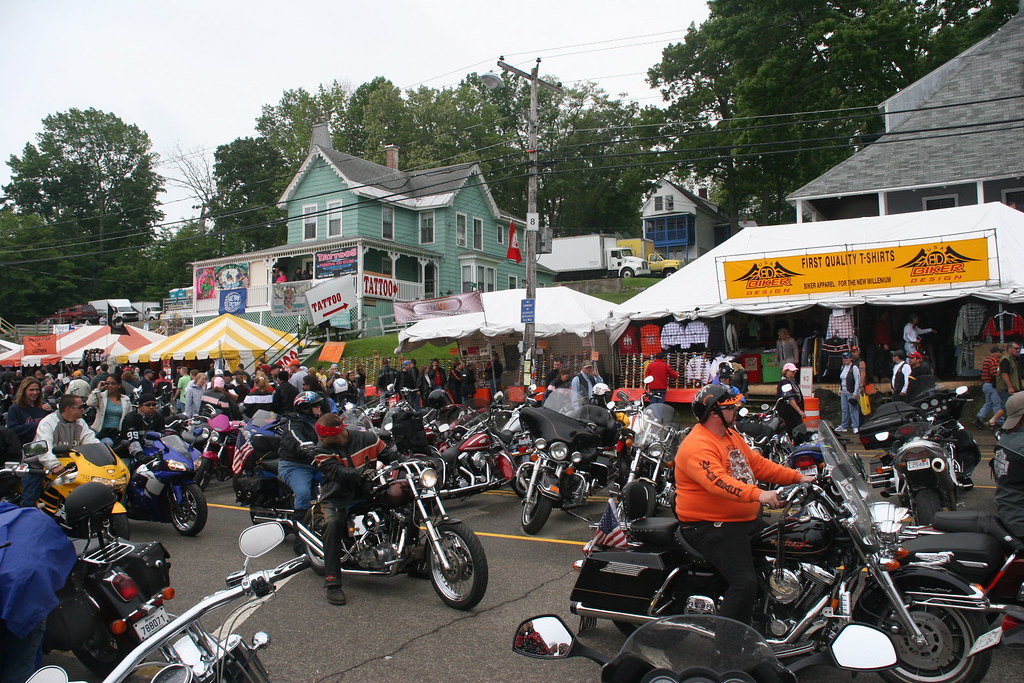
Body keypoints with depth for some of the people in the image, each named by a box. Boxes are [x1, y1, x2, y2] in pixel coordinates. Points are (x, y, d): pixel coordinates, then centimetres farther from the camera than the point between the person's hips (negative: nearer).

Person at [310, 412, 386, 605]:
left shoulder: (367, 439, 0)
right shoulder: (321, 450, -4)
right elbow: (338, 472, -20)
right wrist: (362, 472, -37)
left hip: (366, 495, 2)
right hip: (336, 498, -2)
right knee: (333, 524, -34)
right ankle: (332, 583, -29)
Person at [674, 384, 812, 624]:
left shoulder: (731, 435, 13)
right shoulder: (697, 446, -20)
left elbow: (757, 463, 17)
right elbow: (718, 482, -34)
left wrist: (797, 478, 10)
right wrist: (758, 494, -46)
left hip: (748, 519, 10)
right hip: (709, 526, -10)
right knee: (745, 583, -24)